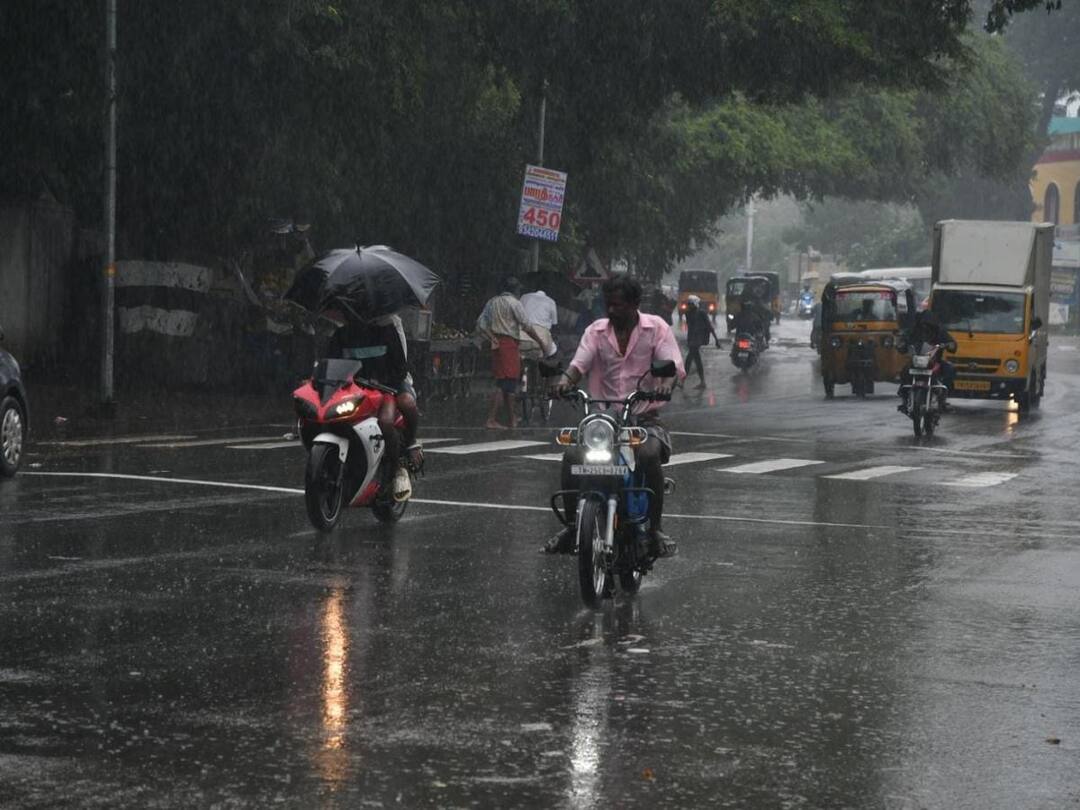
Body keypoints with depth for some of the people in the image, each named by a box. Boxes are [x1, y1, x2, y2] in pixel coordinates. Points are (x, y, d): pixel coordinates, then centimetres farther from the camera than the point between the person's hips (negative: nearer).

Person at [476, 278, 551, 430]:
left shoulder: (492, 302, 15)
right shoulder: (514, 303, -6)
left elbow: (480, 326, 10)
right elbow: (527, 326, -10)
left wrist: (492, 339, 10)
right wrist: (541, 343, -3)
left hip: (497, 344, 8)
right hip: (510, 343, -8)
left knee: (508, 383, 16)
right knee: (505, 382, -9)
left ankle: (513, 418, 25)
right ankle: (491, 420, -16)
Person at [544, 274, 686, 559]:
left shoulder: (656, 328, 3)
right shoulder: (596, 331, 10)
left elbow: (674, 364, -8)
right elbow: (580, 363, -3)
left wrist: (666, 383, -32)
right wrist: (566, 380, -27)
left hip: (645, 417, -3)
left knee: (650, 454, -34)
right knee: (572, 456, -24)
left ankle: (654, 527, -20)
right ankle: (571, 525, -9)